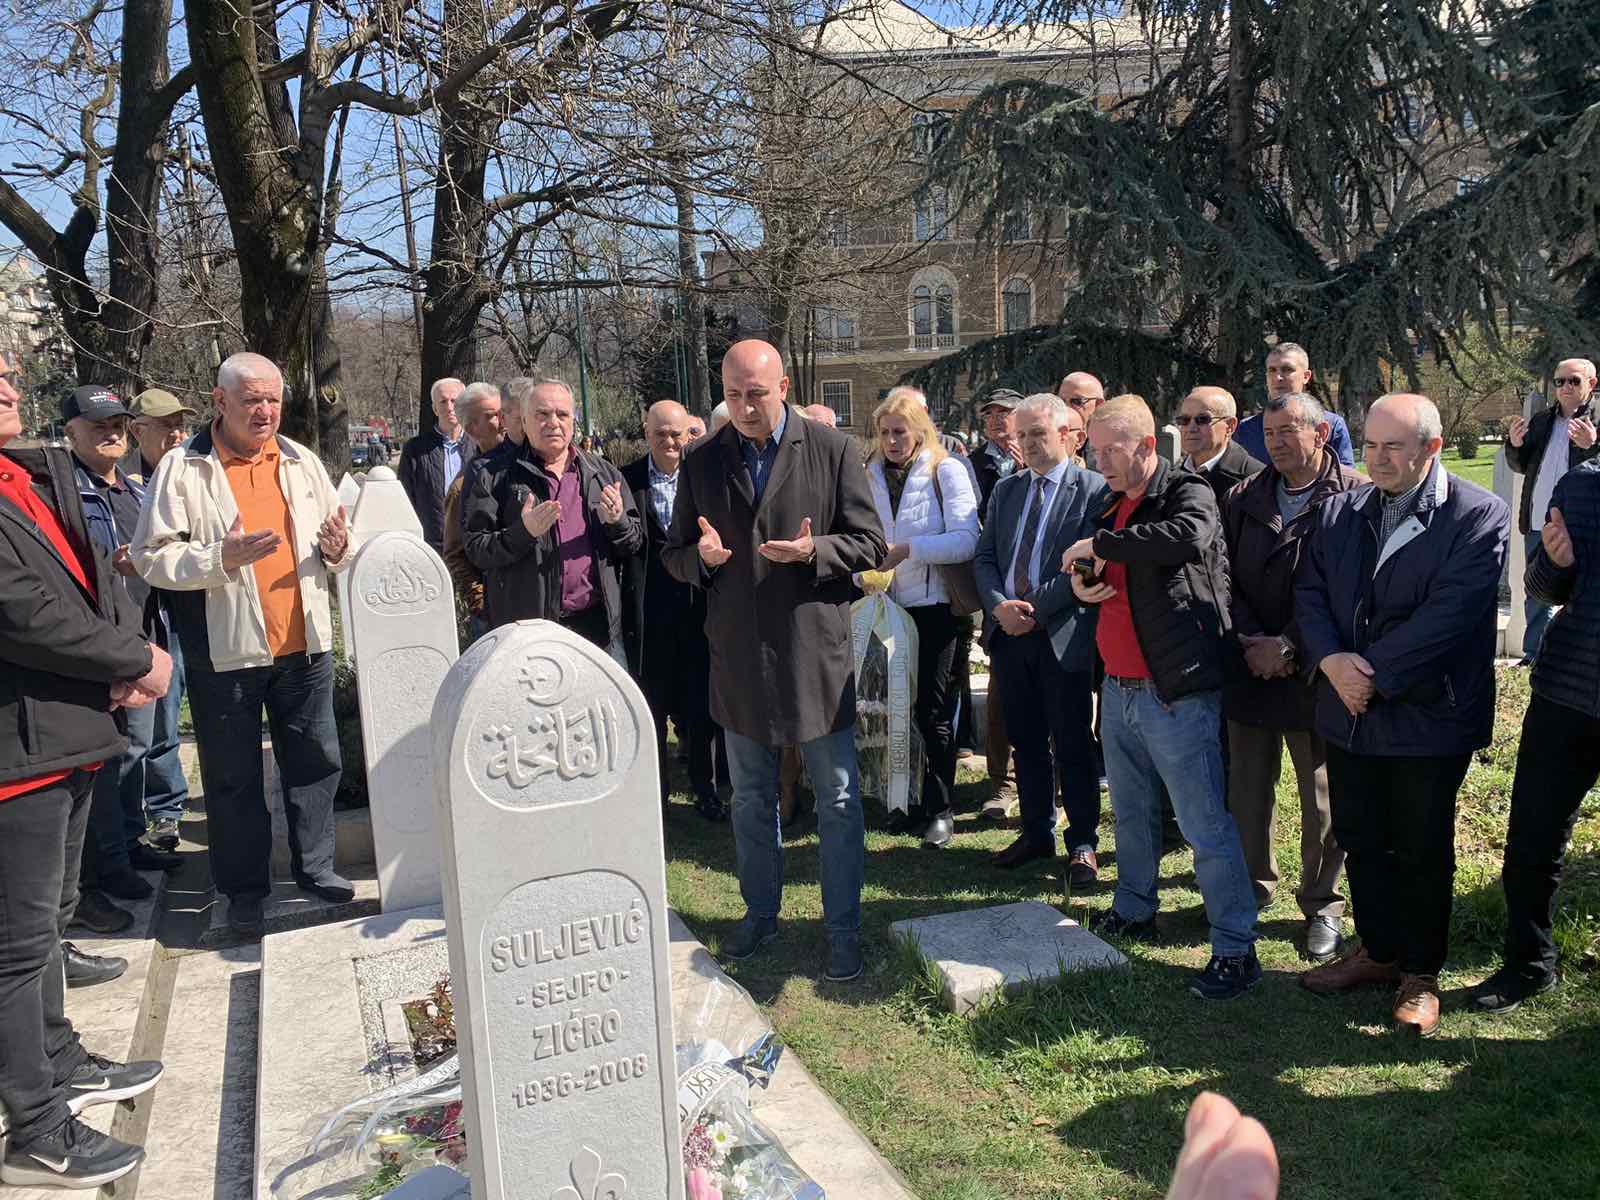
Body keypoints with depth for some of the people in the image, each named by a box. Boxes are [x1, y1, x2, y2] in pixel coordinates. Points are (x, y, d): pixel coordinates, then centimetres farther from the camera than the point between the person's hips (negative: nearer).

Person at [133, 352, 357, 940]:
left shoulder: (302, 462, 8)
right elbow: (152, 557, -10)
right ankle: (245, 888, 21)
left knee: (315, 759, 13)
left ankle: (314, 864, 29)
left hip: (304, 644, 4)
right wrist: (220, 559, -26)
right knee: (233, 776, 7)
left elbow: (338, 548, 16)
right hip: (226, 651, -4)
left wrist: (336, 548, -7)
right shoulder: (183, 469, -6)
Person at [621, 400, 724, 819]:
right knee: (651, 707, 12)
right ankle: (654, 793, 26)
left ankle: (705, 789, 22)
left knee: (700, 705, 7)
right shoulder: (626, 479, 0)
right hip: (648, 614, 0)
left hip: (698, 608, 0)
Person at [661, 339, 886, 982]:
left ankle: (842, 928, 20)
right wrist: (701, 556, -14)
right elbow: (674, 555, 9)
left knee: (838, 801, 5)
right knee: (750, 798, 17)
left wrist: (814, 551, -22)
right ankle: (760, 912, 35)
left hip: (816, 652, -3)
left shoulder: (833, 450, -5)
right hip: (738, 656, 3)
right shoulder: (703, 462, 4)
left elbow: (870, 545, -3)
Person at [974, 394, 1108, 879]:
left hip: (1062, 635, -5)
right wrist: (999, 606, -8)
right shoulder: (1006, 490, 13)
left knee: (1073, 746, 3)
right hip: (1009, 634, 5)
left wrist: (1034, 609, -16)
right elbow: (984, 557, 9)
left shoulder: (1093, 491, -5)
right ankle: (1036, 833, 27)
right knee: (1026, 743, 14)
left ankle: (1083, 843, 17)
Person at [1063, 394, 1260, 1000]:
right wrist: (1081, 585, 4)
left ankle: (1236, 949, 8)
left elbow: (1189, 536, -34)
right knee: (1132, 813, 20)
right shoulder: (1114, 505, 14)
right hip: (1118, 688, 8)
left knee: (1205, 824, -3)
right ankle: (1134, 910, 38)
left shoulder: (1188, 491, -10)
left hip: (1176, 693, -8)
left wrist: (1099, 544, -25)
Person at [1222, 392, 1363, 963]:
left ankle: (1321, 905, 24)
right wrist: (1251, 642, -8)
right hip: (1250, 670, 4)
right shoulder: (1243, 498, 8)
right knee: (1247, 790, 12)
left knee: (1323, 799, 8)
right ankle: (1253, 887, 31)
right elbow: (1226, 578, 6)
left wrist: (1287, 645, -15)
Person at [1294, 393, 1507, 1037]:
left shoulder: (1479, 516, -10)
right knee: (1361, 841, 16)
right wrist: (1331, 661, -14)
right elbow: (1310, 592, 3)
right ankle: (1378, 950, 34)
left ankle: (1421, 973, 25)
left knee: (1423, 852, 8)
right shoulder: (1338, 512, 6)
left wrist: (1372, 673, -19)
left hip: (1427, 716, -5)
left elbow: (1448, 614, -19)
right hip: (1349, 711, 5)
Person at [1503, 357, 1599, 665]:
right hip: (1538, 525, 6)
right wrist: (1514, 445, 1)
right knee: (1536, 597, 15)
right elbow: (1521, 466, 20)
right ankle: (1532, 656, 25)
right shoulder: (1541, 422, 12)